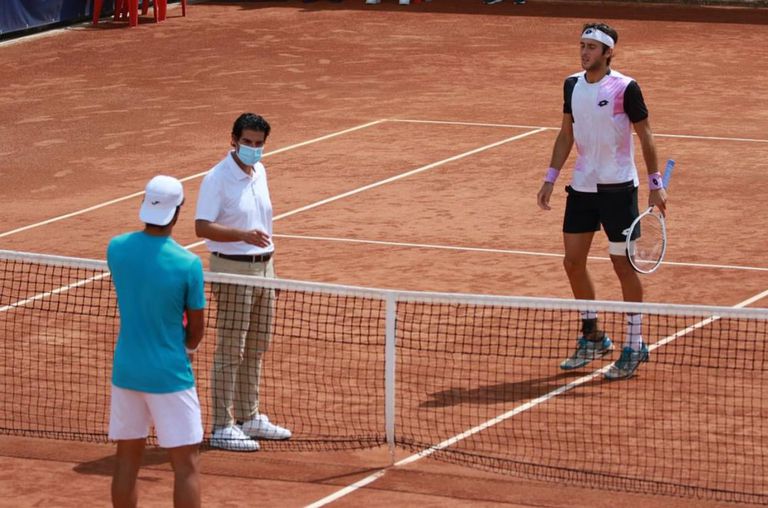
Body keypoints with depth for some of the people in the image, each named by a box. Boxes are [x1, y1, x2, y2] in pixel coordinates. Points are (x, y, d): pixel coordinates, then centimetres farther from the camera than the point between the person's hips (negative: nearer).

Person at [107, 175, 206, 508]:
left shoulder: (116, 248, -4)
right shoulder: (188, 264, -18)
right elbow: (196, 327, -7)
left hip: (125, 369, 5)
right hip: (169, 374, -5)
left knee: (127, 458, 14)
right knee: (186, 465, 2)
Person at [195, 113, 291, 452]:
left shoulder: (259, 172, 10)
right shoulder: (217, 179, -15)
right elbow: (202, 227, -21)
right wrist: (244, 235, -31)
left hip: (263, 266, 8)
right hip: (232, 270, -8)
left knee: (256, 348, 15)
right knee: (230, 351, -4)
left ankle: (249, 418, 26)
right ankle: (222, 427, 1)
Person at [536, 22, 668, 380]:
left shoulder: (624, 88, -12)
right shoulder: (573, 85, 5)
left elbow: (645, 136, -7)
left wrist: (655, 184, -9)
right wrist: (550, 179, 11)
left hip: (617, 188, -6)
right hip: (582, 187, 6)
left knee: (623, 264, -2)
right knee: (573, 261, 7)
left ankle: (634, 346, 7)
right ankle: (593, 338, 23)